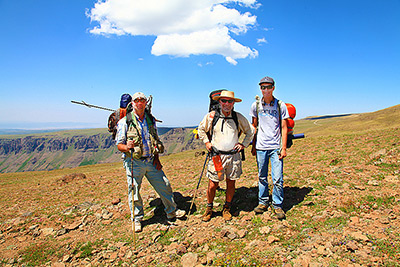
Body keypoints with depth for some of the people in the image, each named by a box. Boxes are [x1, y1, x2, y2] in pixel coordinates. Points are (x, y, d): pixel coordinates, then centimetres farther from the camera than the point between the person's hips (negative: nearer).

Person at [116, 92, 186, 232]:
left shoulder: (151, 120, 8)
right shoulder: (125, 122, -6)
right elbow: (119, 145, -6)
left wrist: (156, 158, 7)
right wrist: (127, 147, -28)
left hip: (151, 161, 4)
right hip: (134, 162, -4)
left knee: (165, 186, 9)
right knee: (134, 192, 5)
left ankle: (171, 212, 30)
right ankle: (137, 219, 27)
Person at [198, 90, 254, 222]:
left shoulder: (239, 117, 2)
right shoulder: (211, 116, -2)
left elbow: (250, 131, 17)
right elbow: (201, 129, 16)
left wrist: (244, 144, 8)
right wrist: (206, 142, 6)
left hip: (234, 156, 2)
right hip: (216, 155, -1)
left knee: (231, 183, 8)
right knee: (213, 184, 0)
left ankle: (227, 208, 27)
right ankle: (209, 208, 22)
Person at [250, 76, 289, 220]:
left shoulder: (280, 105, 0)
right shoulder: (256, 105, 5)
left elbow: (284, 127, 2)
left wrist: (283, 147, -5)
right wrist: (253, 146, 11)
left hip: (276, 147, -2)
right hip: (261, 147, 2)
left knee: (277, 178, -3)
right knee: (262, 177, 11)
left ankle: (277, 205, 13)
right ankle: (263, 202, 25)